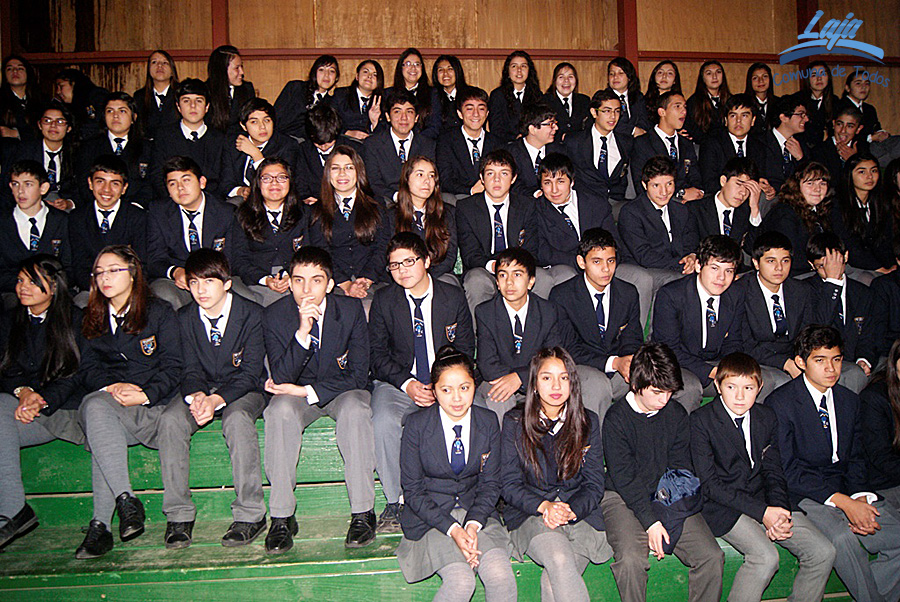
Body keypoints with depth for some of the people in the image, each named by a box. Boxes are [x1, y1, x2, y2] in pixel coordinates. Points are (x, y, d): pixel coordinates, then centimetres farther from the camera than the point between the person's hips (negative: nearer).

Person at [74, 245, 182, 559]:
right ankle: (125, 500, -37)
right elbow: (86, 370, 12)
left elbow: (172, 368, -1)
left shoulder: (159, 312, 5)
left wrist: (145, 394, -16)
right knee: (95, 405, -34)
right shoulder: (92, 319, 19)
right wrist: (113, 385, -9)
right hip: (109, 398, 3)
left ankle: (100, 524, -28)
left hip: (154, 404, -3)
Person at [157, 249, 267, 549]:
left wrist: (217, 399, -30)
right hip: (202, 390, 4)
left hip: (242, 390, -4)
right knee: (170, 419, -26)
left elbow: (251, 372, -14)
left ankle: (250, 514, -26)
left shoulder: (251, 313, -10)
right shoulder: (186, 317, 3)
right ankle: (178, 514, -16)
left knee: (237, 419, -36)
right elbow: (191, 369, 1)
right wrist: (196, 395, -23)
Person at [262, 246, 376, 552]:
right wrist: (302, 331, -31)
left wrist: (306, 391, -19)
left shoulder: (351, 310, -11)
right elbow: (281, 379, -18)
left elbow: (358, 376, -11)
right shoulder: (275, 315, -11)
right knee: (280, 409, -31)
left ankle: (363, 513, -23)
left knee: (355, 408, -33)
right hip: (297, 395, 1)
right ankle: (281, 517, -22)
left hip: (342, 391, 0)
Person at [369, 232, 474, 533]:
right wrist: (407, 384, -15)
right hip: (397, 382, 0)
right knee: (383, 422, -31)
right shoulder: (384, 300, 4)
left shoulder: (453, 297, 4)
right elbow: (378, 353, 2)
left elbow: (465, 349, 5)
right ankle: (395, 502, -13)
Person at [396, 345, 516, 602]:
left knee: (501, 575, -23)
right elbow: (413, 490, -7)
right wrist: (452, 530, -19)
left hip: (476, 511, 3)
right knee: (461, 581, -26)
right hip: (431, 516, -2)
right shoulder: (417, 424, -9)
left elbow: (490, 483, 4)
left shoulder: (488, 422, -1)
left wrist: (473, 524, -14)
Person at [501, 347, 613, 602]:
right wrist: (544, 506, -16)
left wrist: (569, 511, -13)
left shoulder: (588, 422, 6)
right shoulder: (514, 422, 1)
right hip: (529, 513, -1)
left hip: (580, 513, 1)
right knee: (559, 558, -32)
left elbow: (594, 484, 6)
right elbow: (510, 485, 1)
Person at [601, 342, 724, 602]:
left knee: (712, 557, -14)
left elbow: (680, 470, 3)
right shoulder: (616, 418, -8)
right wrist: (650, 521, -19)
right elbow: (623, 477, -11)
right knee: (631, 560, -28)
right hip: (623, 498, -4)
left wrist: (668, 519, -11)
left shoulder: (677, 415, 5)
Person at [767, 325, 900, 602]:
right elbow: (787, 468, -12)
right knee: (842, 537, -32)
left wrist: (860, 496, -6)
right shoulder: (779, 403, -8)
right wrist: (842, 501, -19)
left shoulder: (850, 400, 13)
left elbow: (856, 458, 15)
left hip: (846, 490, 6)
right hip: (804, 493, -6)